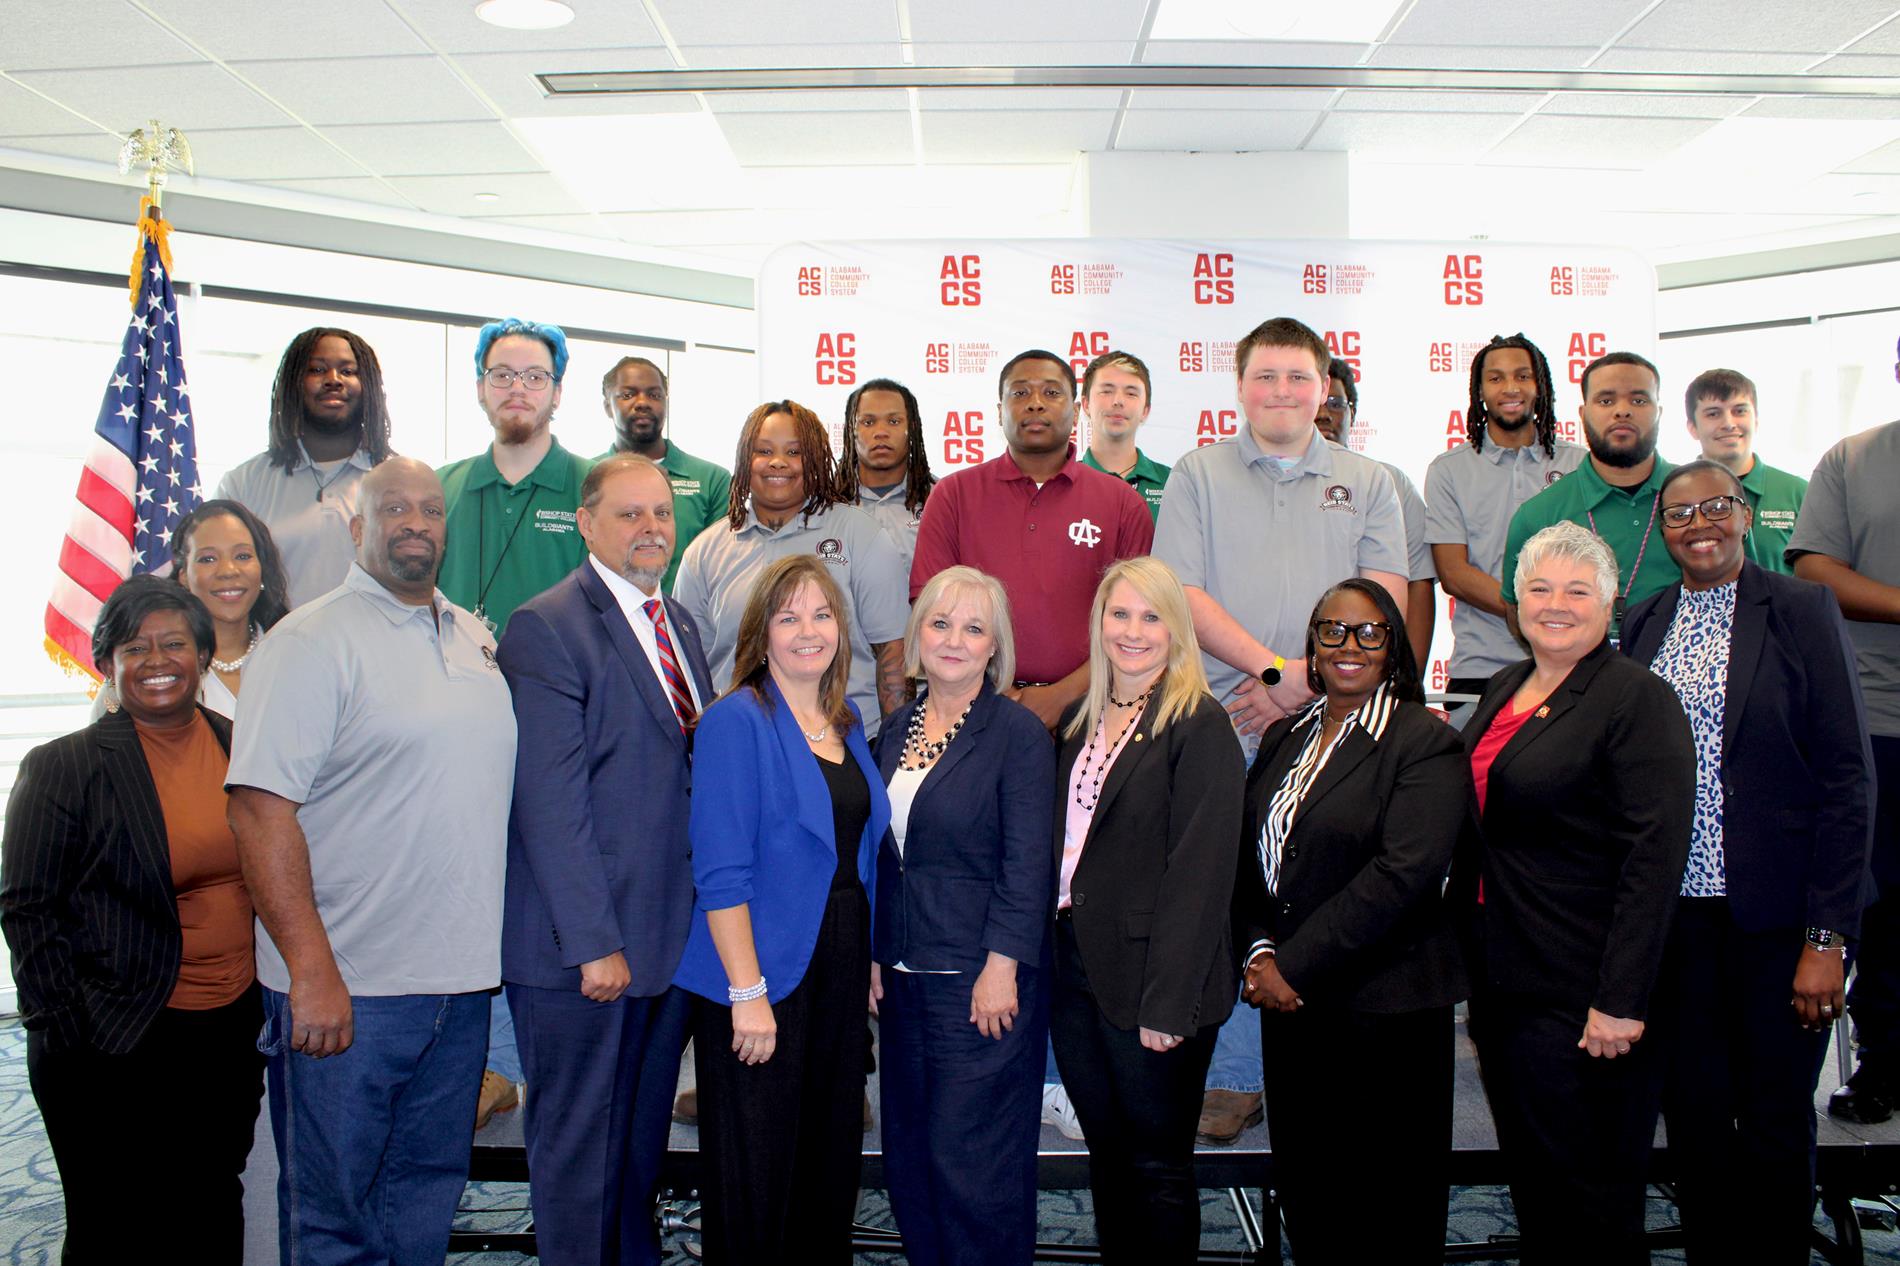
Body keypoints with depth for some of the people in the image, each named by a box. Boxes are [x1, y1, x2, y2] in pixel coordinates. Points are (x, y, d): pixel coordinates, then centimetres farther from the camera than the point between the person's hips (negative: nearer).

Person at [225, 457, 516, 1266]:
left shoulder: (474, 638, 12)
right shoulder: (310, 642, -10)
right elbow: (260, 806, -17)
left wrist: (488, 946, 13)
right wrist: (312, 971, -21)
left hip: (460, 978, 6)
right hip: (348, 986, -6)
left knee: (429, 1197, 17)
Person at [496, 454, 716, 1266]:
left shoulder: (678, 624, 13)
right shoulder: (546, 628, -11)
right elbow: (550, 802, -17)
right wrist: (594, 943, -18)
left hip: (675, 932, 7)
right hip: (584, 946, -7)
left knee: (644, 1138, 19)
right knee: (578, 1140, 8)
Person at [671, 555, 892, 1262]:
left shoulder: (847, 724, 9)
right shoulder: (737, 721, -12)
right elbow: (721, 872, -16)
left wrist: (871, 959, 7)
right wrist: (748, 990, -20)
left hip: (842, 964, 7)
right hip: (764, 969, -7)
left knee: (833, 1150, 15)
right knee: (756, 1170, 4)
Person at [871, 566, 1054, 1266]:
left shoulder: (1017, 732, -8)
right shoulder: (899, 729, 11)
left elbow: (1027, 862, -12)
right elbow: (884, 856, 14)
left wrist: (1001, 968, -16)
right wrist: (877, 956, 10)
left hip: (980, 980, -6)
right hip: (905, 976, 7)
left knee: (971, 1161, 0)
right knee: (909, 1155, 13)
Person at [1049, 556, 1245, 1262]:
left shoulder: (1199, 727, -10)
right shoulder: (1080, 721, 11)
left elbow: (1200, 873, -15)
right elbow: (1062, 842, 12)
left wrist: (1168, 1000, -18)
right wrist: (1054, 952, 2)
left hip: (1146, 981, -6)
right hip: (1073, 966, 6)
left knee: (1156, 1166, 7)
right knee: (1106, 1153, 17)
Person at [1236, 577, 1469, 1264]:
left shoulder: (1426, 743, -8)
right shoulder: (1284, 737, 13)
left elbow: (1402, 873, -18)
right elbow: (1248, 853, 10)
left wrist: (1294, 965, -17)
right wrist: (1258, 952, -7)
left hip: (1384, 1009, -5)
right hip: (1289, 1003, 6)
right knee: (1303, 1191, 13)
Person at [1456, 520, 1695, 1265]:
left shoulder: (1637, 699, -11)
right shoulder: (1505, 689, 11)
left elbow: (1656, 854, -18)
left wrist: (1621, 1001, -22)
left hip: (1581, 997, -7)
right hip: (1501, 980, 7)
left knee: (1591, 1202, 4)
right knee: (1530, 1182, 17)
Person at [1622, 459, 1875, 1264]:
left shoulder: (1802, 610, -3)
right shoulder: (1641, 624, 8)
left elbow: (1846, 779, -6)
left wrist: (1827, 938, -11)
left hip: (1773, 916, -3)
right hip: (1671, 917, 3)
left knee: (1777, 1127, 6)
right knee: (1694, 1119, 11)